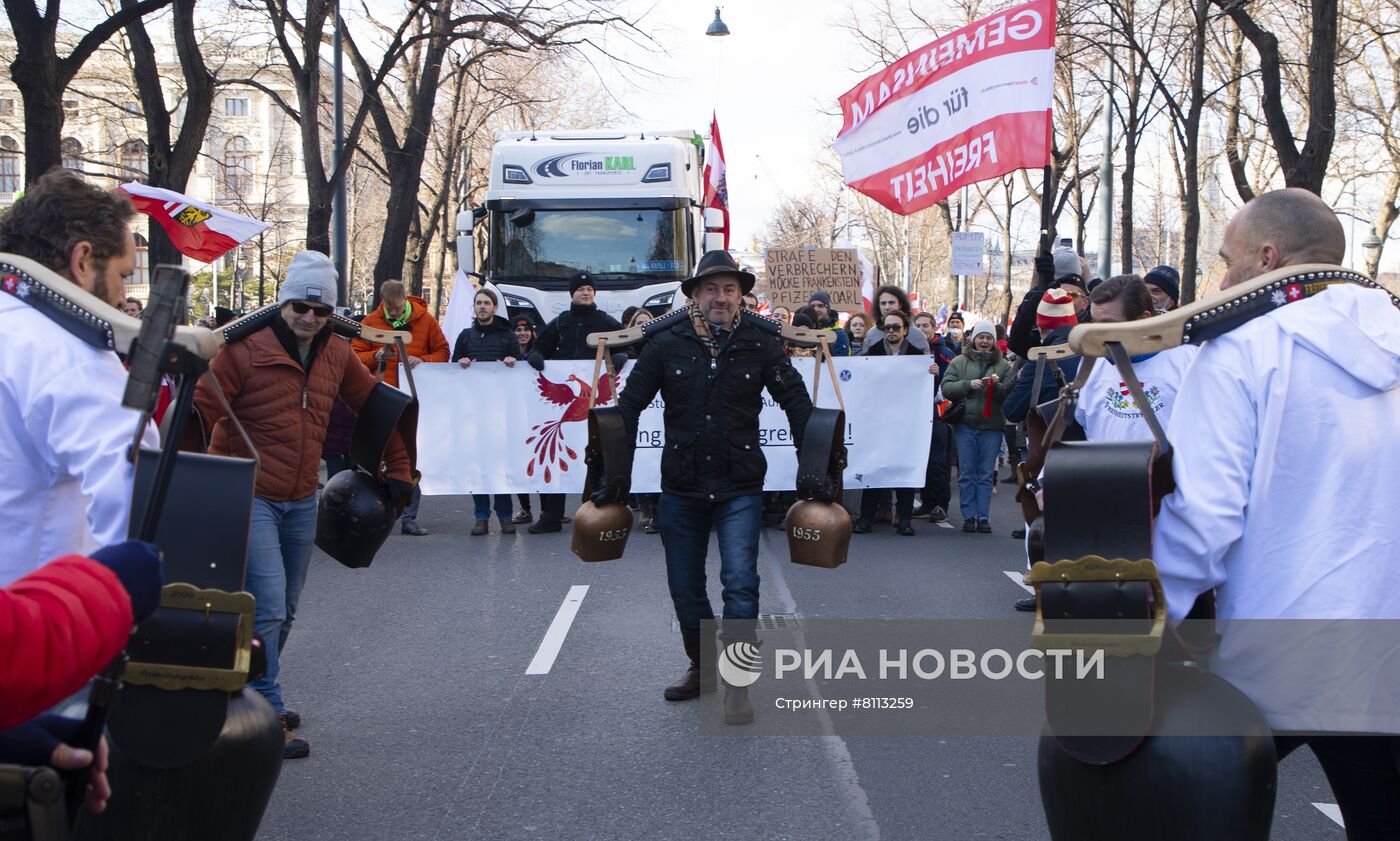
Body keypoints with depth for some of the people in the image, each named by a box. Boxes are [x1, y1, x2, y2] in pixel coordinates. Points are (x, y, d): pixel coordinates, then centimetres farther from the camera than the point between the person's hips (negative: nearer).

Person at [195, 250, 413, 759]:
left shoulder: (336, 355, 7)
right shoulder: (246, 348, -11)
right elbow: (201, 410, -10)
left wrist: (398, 468, 18)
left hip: (302, 502, 7)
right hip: (250, 497, -7)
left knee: (285, 610, 15)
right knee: (267, 607, -15)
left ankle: (255, 697, 31)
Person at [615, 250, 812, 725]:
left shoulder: (760, 344, -3)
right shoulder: (667, 345, -3)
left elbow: (796, 401, 2)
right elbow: (630, 404, 2)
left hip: (739, 488, -2)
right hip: (680, 486, 2)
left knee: (740, 582, -12)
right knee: (684, 586, 12)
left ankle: (737, 683, -3)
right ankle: (701, 666, 32)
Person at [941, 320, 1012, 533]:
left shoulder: (1003, 365, 8)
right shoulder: (959, 362, 6)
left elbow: (1010, 394, 2)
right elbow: (946, 387, -2)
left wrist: (996, 386, -16)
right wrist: (969, 384, -14)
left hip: (992, 427, 1)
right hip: (965, 424, 0)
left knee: (986, 474, 3)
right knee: (967, 473, 1)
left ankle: (983, 517, 8)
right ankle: (969, 516, 7)